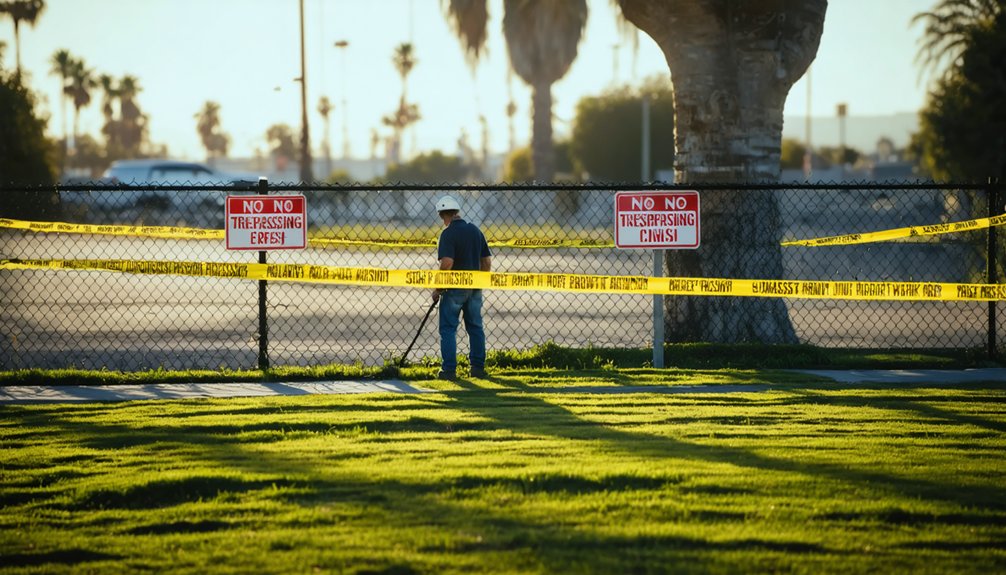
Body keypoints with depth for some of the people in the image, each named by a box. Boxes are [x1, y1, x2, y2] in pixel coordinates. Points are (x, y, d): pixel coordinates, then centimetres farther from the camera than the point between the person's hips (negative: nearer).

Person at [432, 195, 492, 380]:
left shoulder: (448, 233, -13)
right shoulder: (475, 231, 8)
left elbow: (447, 262, -23)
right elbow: (487, 261, 11)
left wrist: (437, 289, -14)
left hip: (454, 288, -6)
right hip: (475, 288, 6)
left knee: (448, 329, 1)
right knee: (475, 327, 13)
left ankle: (449, 369, -3)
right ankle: (478, 367, 14)